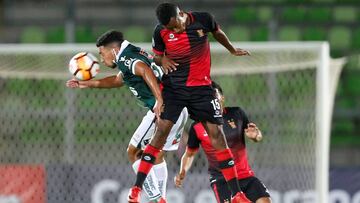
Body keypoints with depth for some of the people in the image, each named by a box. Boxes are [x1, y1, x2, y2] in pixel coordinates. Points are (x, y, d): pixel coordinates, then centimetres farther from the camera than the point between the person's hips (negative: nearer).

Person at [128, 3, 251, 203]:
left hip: (202, 87, 1)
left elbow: (218, 33, 14)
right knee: (162, 131, -12)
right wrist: (162, 60, -15)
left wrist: (233, 50, 31)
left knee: (216, 133, -4)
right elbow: (157, 55, 9)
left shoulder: (203, 20, -9)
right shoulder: (161, 32, -9)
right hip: (174, 87, -1)